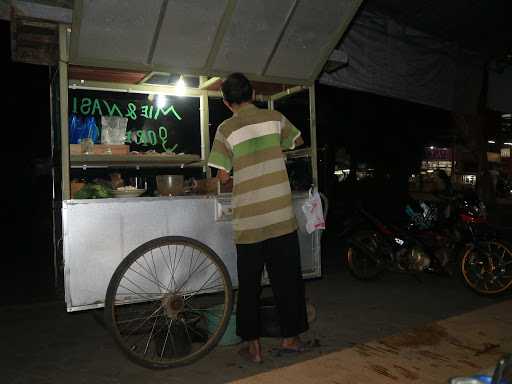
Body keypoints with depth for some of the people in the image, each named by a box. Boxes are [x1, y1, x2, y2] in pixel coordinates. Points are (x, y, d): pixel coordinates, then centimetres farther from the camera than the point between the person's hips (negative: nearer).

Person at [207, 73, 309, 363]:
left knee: (249, 284, 11)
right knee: (288, 279, 13)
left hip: (248, 221, -1)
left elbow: (223, 176, -3)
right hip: (282, 216, 2)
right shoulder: (275, 118, 3)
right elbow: (298, 141, 22)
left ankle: (253, 345, 18)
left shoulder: (226, 129, -3)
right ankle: (291, 337, 25)